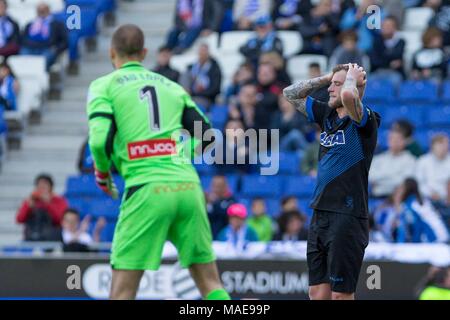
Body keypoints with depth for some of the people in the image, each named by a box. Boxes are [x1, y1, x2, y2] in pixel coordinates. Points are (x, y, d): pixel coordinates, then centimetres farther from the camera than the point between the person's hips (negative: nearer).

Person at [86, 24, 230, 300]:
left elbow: (100, 139, -8)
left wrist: (102, 174, 11)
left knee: (122, 291, -1)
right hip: (188, 185, 4)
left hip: (147, 189, -4)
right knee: (211, 284, 11)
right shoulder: (172, 86, 20)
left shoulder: (103, 86, 7)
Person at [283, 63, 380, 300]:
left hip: (347, 216, -8)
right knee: (318, 293, 6)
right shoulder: (326, 114, 13)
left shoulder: (365, 120, -9)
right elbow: (291, 94, 22)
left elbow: (348, 96, -31)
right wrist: (326, 77, 13)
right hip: (320, 215, 8)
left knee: (341, 294, -6)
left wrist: (352, 77, -9)